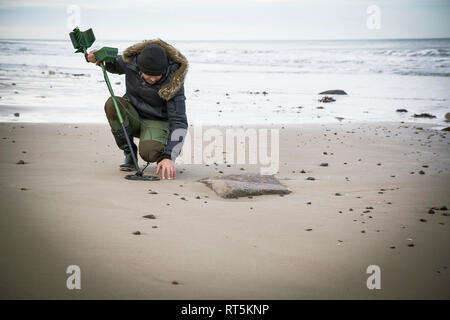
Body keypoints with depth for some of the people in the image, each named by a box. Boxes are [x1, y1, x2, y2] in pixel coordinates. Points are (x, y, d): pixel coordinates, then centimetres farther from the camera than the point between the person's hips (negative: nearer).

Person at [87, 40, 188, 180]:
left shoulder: (173, 81, -26)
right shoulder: (131, 61, -16)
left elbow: (179, 122, -28)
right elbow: (114, 65, 10)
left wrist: (169, 157, -38)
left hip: (157, 122, -4)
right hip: (133, 116, 4)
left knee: (148, 153, -35)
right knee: (112, 104, -29)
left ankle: (162, 153, 5)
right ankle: (129, 153, -10)